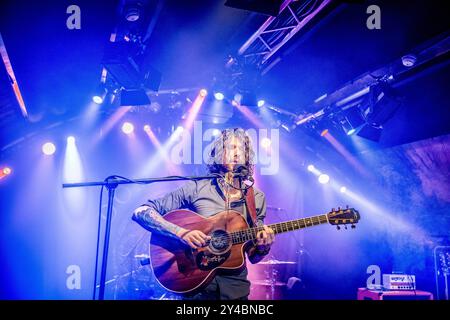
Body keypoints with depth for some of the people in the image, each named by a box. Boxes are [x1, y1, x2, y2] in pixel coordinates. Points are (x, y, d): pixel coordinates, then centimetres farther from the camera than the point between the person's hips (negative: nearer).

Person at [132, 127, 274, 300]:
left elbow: (253, 257, 12)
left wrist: (264, 247, -11)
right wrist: (181, 232, -20)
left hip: (234, 281, 3)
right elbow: (140, 212, -7)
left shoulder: (257, 198, 8)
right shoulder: (196, 188, -1)